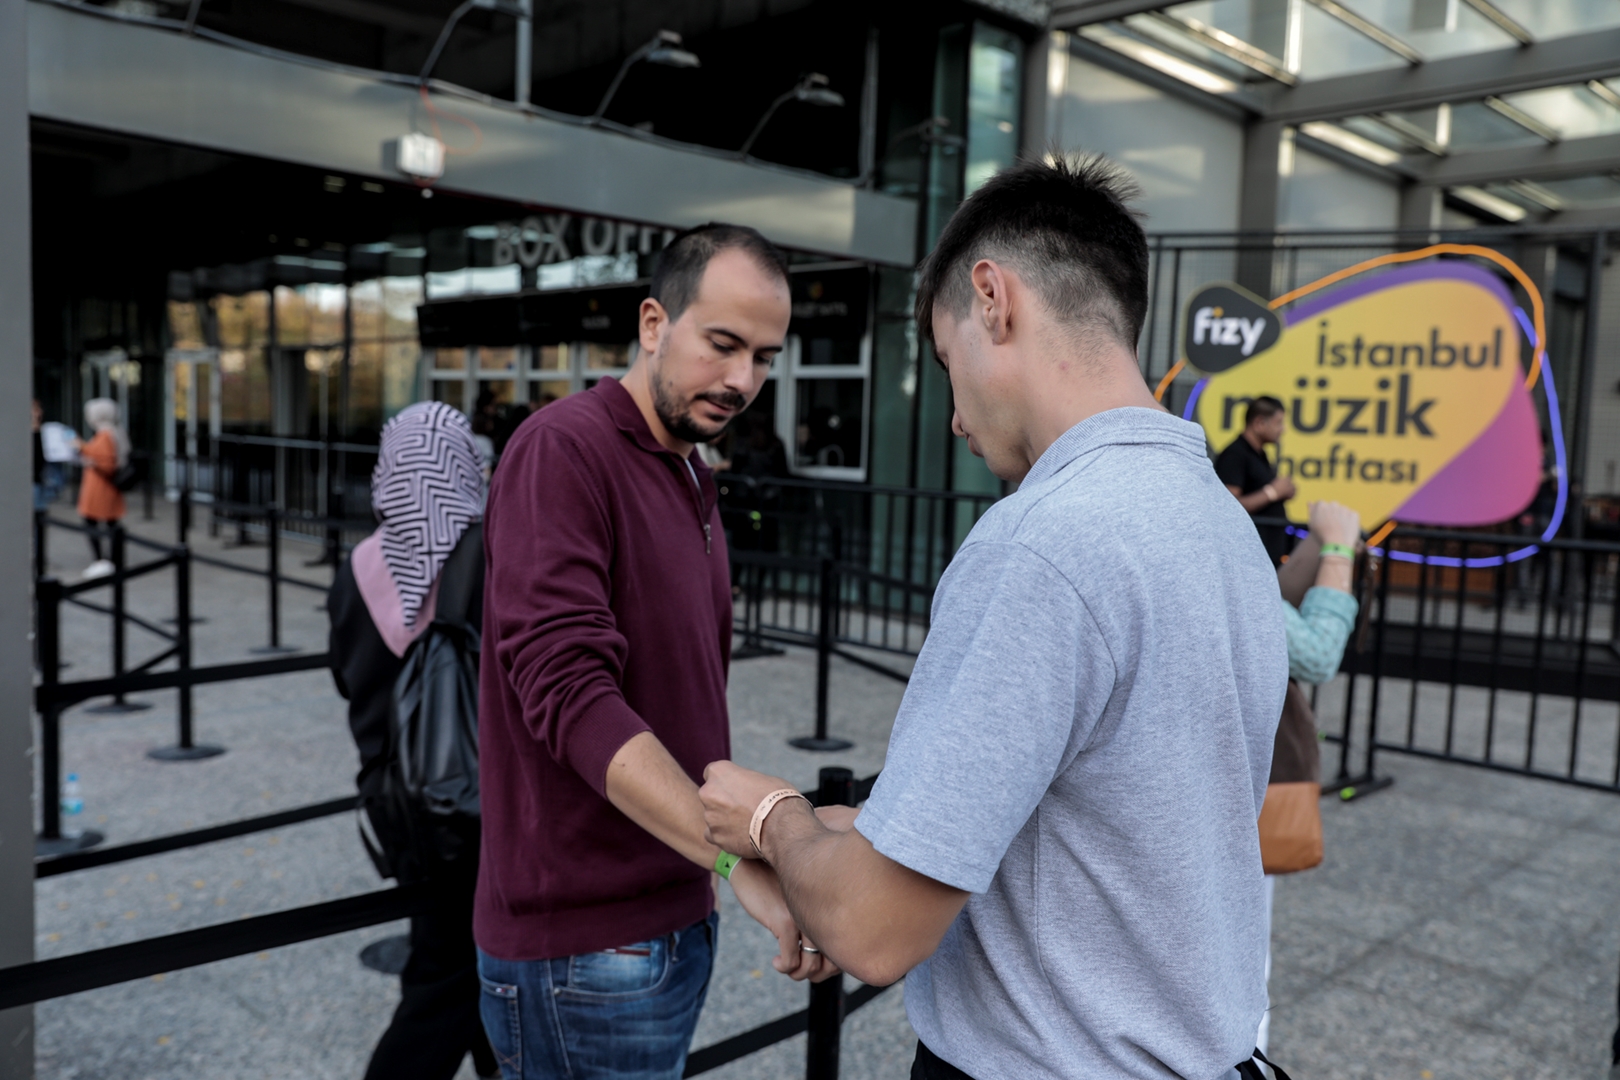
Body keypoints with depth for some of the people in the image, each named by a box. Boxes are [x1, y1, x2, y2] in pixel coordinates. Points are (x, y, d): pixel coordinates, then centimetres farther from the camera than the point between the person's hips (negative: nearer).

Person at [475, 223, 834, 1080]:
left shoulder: (694, 482, 12)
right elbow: (569, 692, -27)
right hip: (586, 945, -8)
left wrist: (703, 877, 14)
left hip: (676, 918, 8)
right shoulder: (564, 448, -15)